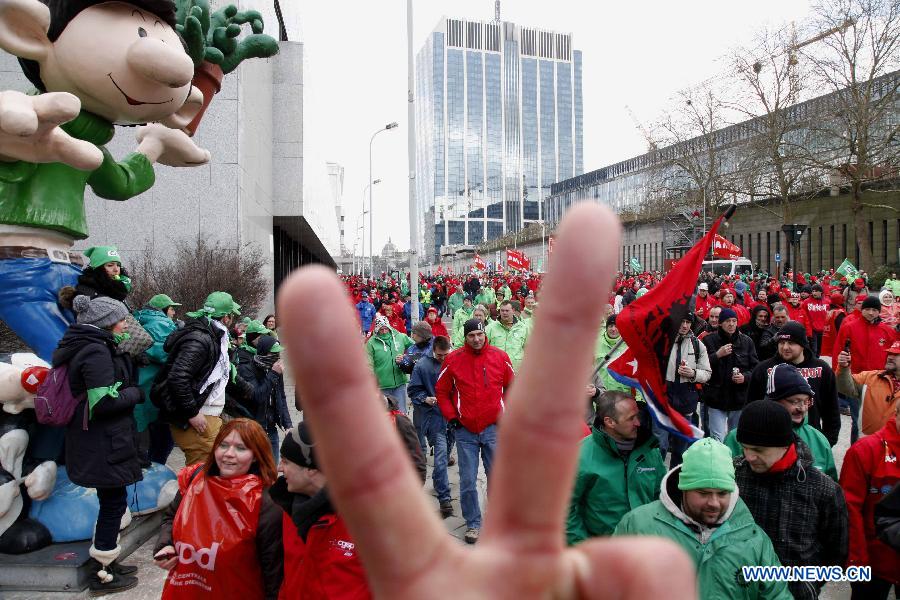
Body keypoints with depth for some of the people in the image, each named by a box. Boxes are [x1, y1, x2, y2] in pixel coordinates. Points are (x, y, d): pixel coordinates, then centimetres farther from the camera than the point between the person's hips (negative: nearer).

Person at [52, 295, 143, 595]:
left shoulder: (82, 346, 12)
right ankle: (102, 575, 14)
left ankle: (105, 561, 32)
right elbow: (104, 401, -25)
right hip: (104, 444, -10)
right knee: (114, 503, 2)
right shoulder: (96, 351, -19)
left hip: (94, 440, 10)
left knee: (110, 502, 19)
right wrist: (136, 393, -10)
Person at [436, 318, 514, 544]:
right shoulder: (453, 359, -4)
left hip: (494, 428, 1)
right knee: (467, 481, 6)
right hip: (465, 430, 0)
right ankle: (473, 523, 23)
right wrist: (451, 417, -2)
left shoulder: (500, 357, -1)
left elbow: (512, 387, 11)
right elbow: (441, 391, 5)